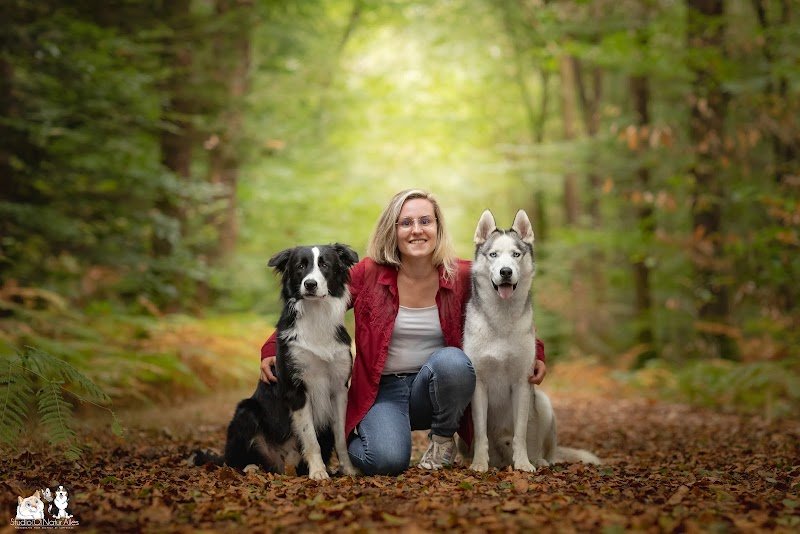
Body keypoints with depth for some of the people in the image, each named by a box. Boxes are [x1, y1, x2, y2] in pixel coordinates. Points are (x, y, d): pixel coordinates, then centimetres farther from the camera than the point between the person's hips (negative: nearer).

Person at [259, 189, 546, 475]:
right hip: (382, 390, -1)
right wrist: (272, 349, -14)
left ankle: (443, 438, -2)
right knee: (388, 461, -28)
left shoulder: (461, 276, -4)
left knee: (452, 360, -32)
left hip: (433, 388, 1)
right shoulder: (369, 273, -7)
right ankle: (349, 438, 11)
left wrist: (534, 352, -6)